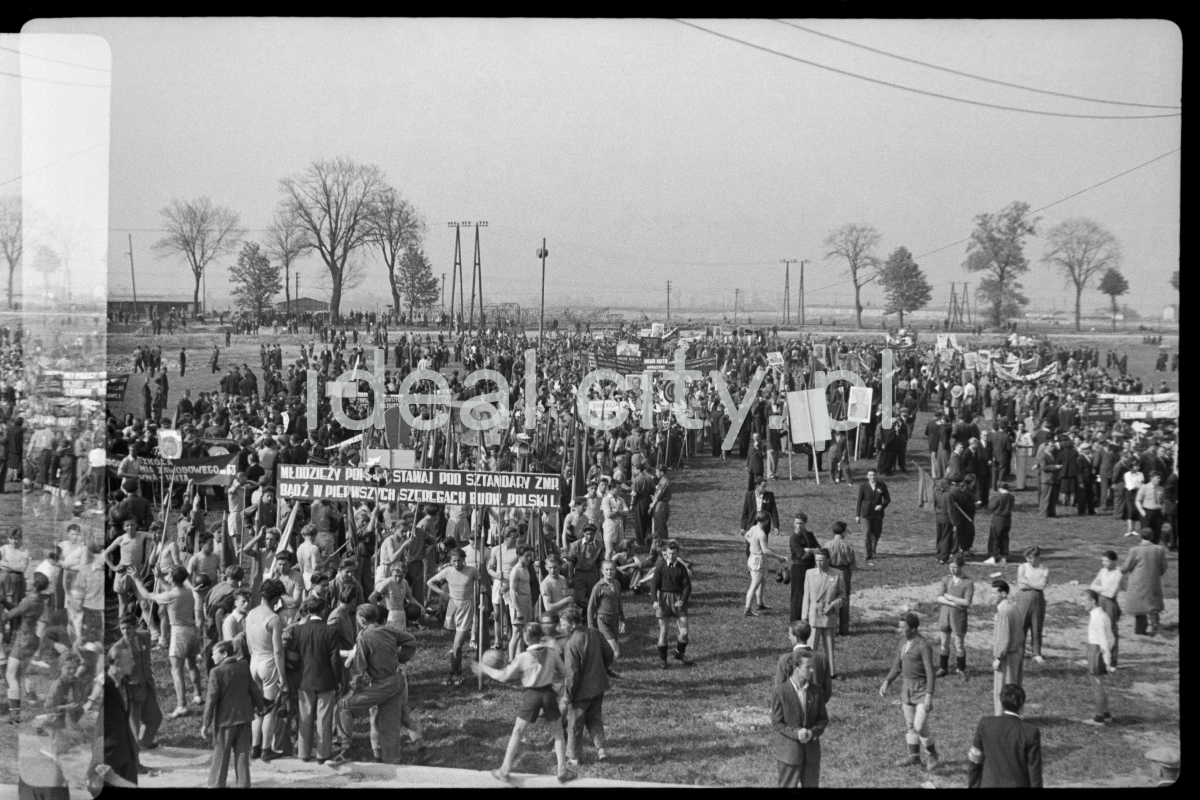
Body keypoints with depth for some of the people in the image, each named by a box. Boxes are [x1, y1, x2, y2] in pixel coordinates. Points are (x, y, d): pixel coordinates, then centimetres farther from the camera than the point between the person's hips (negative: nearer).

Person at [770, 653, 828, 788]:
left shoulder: (816, 691, 0)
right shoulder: (779, 691, -11)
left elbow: (823, 719, 4)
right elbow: (777, 724, -9)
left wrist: (812, 732, -17)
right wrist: (796, 733, -25)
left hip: (811, 750, 4)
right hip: (789, 750, -4)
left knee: (811, 785, 10)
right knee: (788, 786, 6)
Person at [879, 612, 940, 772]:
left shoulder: (924, 646, -19)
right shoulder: (903, 644, 6)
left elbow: (930, 673, -21)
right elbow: (897, 667, 13)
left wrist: (929, 696, -25)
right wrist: (886, 683, 0)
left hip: (923, 689, -8)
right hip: (907, 687, 8)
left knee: (920, 727, -11)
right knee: (909, 725, 13)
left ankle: (931, 755, 11)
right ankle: (914, 758, 25)